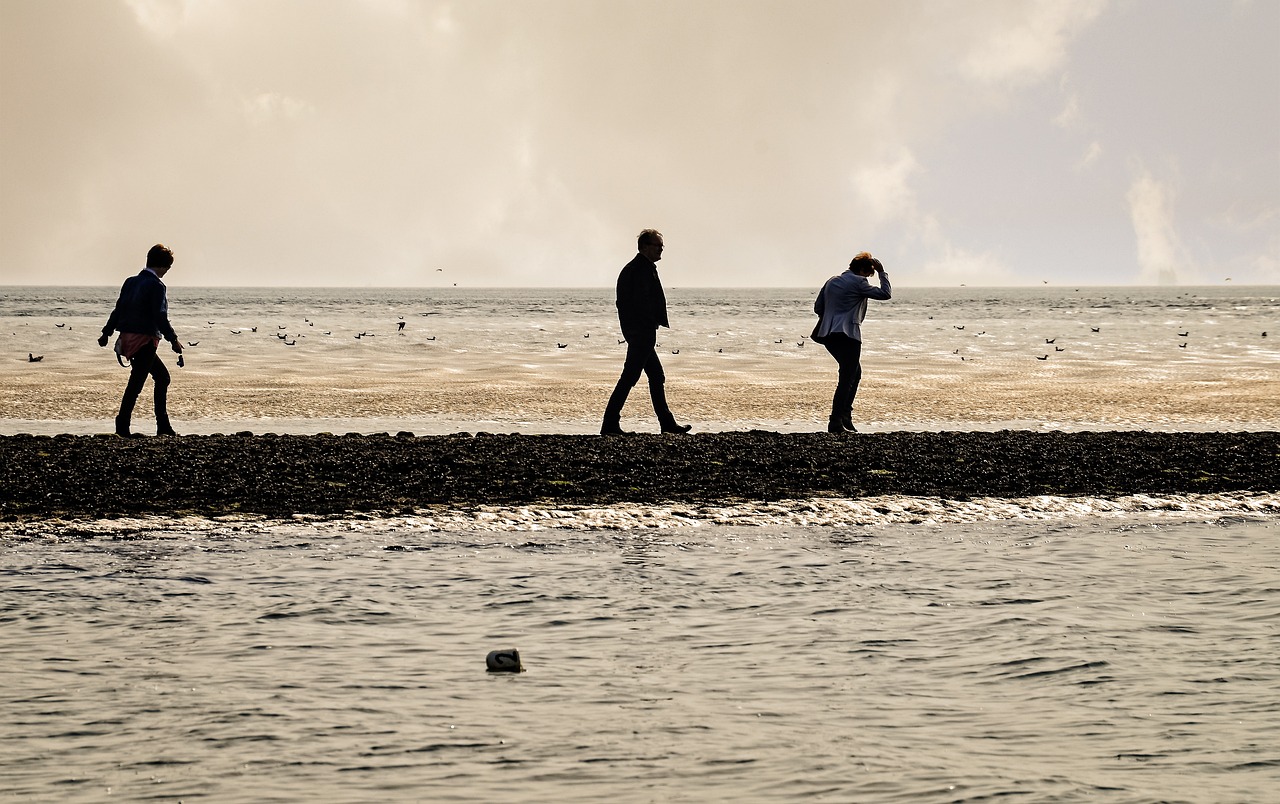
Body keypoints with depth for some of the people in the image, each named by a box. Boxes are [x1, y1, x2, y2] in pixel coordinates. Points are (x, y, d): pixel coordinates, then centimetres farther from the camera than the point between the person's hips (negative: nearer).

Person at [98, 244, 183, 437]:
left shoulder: (131, 282, 12)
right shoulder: (156, 286, -12)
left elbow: (118, 309, 14)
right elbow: (160, 317, -17)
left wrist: (106, 333, 20)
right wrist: (173, 340, -12)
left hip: (128, 338, 9)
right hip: (145, 340, -9)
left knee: (162, 376, 18)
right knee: (136, 382, -7)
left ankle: (163, 426, 17)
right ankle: (122, 427, -10)